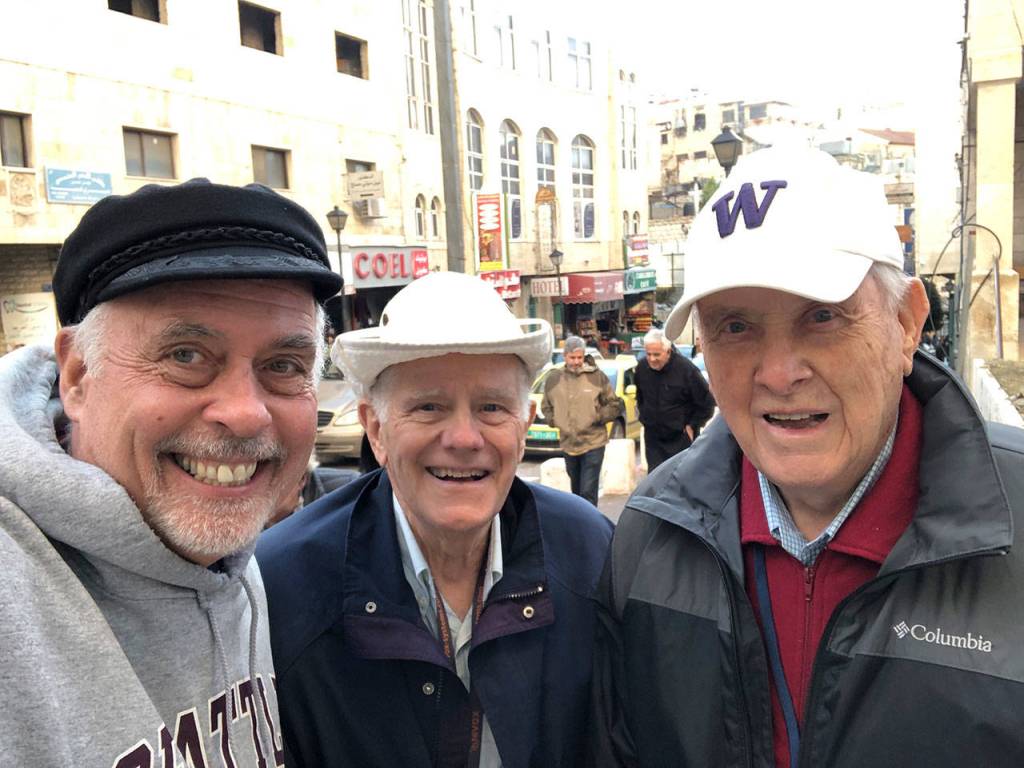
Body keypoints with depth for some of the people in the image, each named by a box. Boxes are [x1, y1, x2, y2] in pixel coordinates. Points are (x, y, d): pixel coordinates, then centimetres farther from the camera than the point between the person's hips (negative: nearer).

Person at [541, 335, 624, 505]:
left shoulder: (597, 376, -6)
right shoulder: (554, 378, 2)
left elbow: (615, 405, 1)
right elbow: (546, 406, 17)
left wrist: (598, 417, -12)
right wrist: (553, 420, 0)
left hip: (593, 443, -4)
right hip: (568, 444, 4)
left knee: (588, 492, -9)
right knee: (576, 490, 19)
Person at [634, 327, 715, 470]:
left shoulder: (686, 369, -19)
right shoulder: (642, 367, -4)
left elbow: (707, 402, -10)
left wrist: (692, 426, -7)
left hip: (682, 438, -4)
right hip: (653, 438, 4)